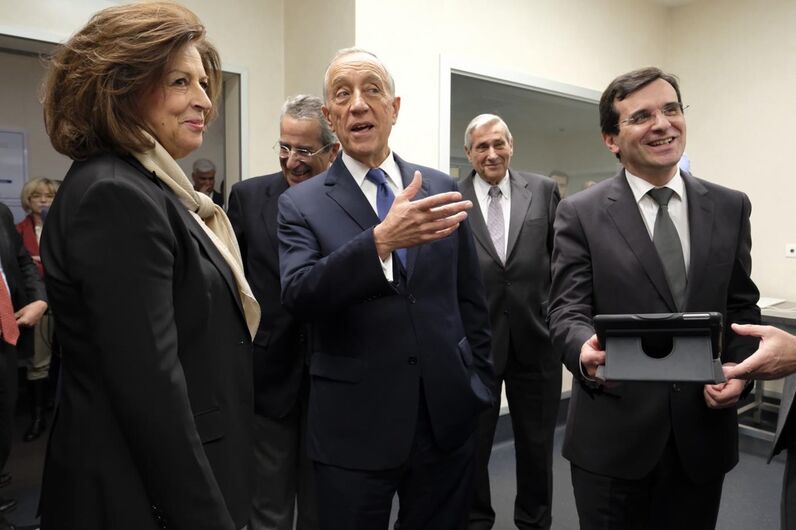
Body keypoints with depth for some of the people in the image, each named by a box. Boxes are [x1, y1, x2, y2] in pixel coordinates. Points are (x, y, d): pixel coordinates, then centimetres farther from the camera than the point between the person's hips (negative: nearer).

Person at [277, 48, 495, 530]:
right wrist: (381, 239, -33)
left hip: (447, 415, 3)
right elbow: (299, 295, -20)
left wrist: (479, 381, 9)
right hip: (354, 426, -2)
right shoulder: (302, 204, -4)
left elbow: (471, 297, 9)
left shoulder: (441, 188, 4)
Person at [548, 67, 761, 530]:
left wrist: (737, 368, -9)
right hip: (612, 433, -3)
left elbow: (742, 306, 9)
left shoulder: (731, 207, 6)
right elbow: (567, 311, -10)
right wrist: (585, 350, -31)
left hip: (703, 431, 3)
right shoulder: (580, 213, -5)